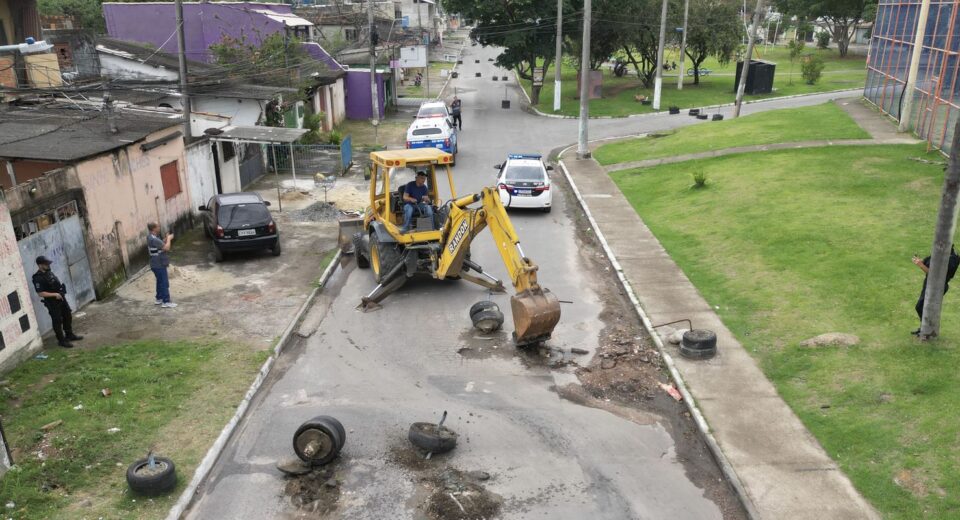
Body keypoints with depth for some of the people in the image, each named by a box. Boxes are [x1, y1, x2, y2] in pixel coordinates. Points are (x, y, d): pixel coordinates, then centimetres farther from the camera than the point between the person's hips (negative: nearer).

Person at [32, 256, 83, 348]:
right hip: (52, 302, -9)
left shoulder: (49, 272, 6)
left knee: (68, 316, 18)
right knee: (57, 321, 1)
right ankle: (61, 340, 12)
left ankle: (70, 335, 34)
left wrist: (62, 291, 8)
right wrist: (54, 294, -24)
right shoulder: (38, 278, -20)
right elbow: (40, 293, -23)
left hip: (61, 298, 9)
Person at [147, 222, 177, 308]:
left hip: (156, 265, 10)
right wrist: (169, 239, -12)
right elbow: (166, 248, -27)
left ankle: (159, 299, 30)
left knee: (160, 282, 20)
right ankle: (166, 302, -1)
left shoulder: (151, 237, 7)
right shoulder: (154, 239, -25)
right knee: (164, 283, -5)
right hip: (159, 265, -10)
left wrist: (166, 239, 3)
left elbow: (161, 244, 16)